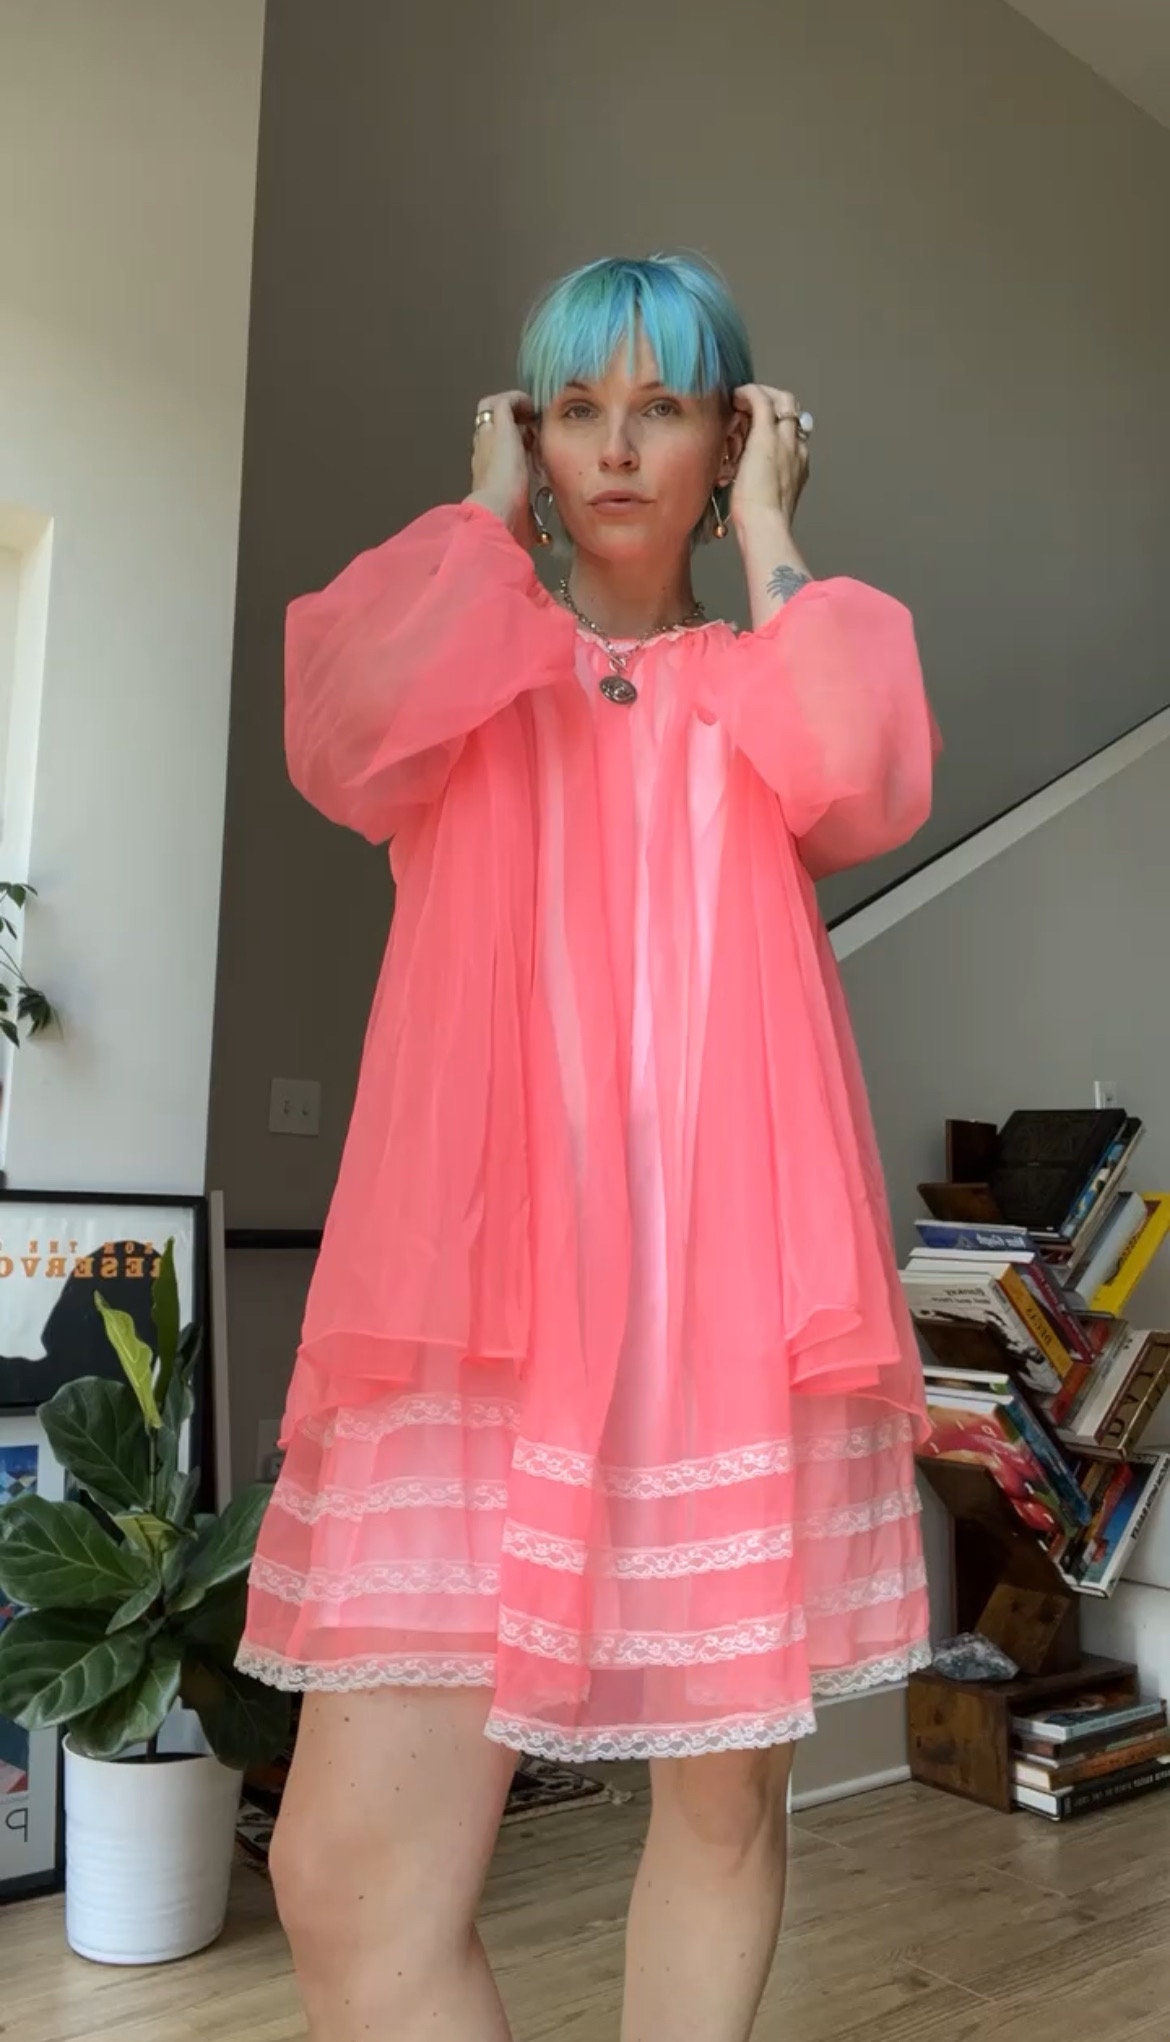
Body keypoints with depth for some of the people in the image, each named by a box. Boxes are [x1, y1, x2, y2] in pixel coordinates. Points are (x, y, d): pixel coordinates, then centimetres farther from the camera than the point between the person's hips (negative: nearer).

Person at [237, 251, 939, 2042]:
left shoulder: (770, 684, 17)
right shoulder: (465, 665, 17)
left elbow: (864, 783, -9)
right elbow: (346, 733, -8)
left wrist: (764, 530, 6)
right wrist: (487, 514, 8)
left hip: (732, 1282, 1)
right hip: (479, 1281, 0)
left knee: (726, 1796, 11)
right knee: (350, 1871, -8)